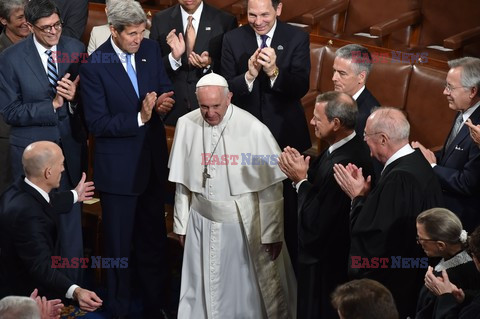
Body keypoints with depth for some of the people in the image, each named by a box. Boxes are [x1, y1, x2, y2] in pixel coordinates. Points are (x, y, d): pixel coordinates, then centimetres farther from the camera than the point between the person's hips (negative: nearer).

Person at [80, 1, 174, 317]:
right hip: (119, 168, -5)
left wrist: (165, 102, -15)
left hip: (153, 159, 5)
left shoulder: (151, 49, -2)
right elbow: (97, 124, -18)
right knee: (119, 244, 9)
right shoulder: (94, 66, -17)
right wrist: (139, 118, -28)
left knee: (154, 239, 17)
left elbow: (165, 88, 8)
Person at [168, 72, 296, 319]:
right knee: (202, 290, 13)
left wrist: (272, 234, -7)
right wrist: (181, 224, 11)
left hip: (245, 223, -3)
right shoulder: (186, 125, -5)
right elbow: (182, 183, 6)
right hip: (202, 222, 3)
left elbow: (270, 189, -11)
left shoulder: (253, 129, -17)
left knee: (248, 289, 9)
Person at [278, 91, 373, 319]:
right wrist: (302, 168, -9)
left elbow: (315, 223, -27)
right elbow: (321, 187, 6)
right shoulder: (351, 146, -2)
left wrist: (300, 180, -18)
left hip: (326, 265, -9)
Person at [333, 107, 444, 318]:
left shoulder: (400, 178, -27)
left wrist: (358, 196, -13)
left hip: (390, 285, -9)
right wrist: (364, 194, -3)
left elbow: (373, 240, -25)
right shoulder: (416, 162, 2)